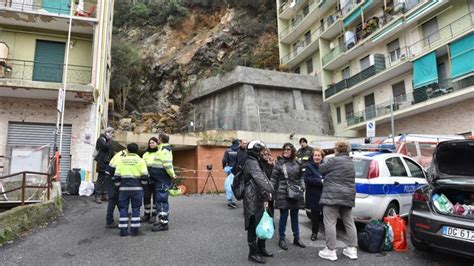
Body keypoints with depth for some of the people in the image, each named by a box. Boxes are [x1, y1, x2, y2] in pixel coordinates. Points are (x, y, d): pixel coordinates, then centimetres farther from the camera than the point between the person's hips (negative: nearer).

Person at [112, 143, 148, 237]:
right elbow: (145, 176, -7)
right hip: (136, 187, -1)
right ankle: (134, 229, 8)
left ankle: (123, 229, 8)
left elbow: (116, 176, 2)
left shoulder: (121, 160, 5)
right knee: (136, 208, 7)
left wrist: (118, 185, 15)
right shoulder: (140, 160, 0)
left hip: (124, 187, 1)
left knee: (123, 208, 8)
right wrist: (142, 183, 9)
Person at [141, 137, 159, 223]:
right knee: (146, 196, 5)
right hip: (147, 178, 4)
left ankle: (154, 215, 12)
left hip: (156, 178, -4)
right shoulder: (145, 154, 16)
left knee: (155, 197, 3)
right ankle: (147, 214, 17)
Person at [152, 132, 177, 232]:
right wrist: (172, 174, 14)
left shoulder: (164, 149, -15)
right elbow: (167, 164, 19)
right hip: (160, 179, 10)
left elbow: (167, 164, -23)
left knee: (161, 199, -6)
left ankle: (164, 223, -1)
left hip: (162, 179, -10)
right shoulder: (163, 149, 18)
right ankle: (161, 219, 27)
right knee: (159, 199, 17)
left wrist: (172, 175, -15)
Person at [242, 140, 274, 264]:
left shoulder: (254, 162, 18)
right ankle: (253, 253, 10)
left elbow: (263, 178, 17)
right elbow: (260, 180, -26)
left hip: (258, 200, 10)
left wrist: (268, 192, 6)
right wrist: (266, 195, -27)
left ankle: (261, 249, 30)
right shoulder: (252, 163, -15)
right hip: (253, 201, -10)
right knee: (254, 227, 0)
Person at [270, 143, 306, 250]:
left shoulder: (297, 164, 8)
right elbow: (273, 179, -2)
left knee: (295, 216, 13)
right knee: (283, 216, 1)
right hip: (283, 194, -3)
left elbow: (301, 177, 15)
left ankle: (296, 238, 26)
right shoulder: (279, 163, -2)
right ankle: (282, 239, 15)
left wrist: (302, 187, -1)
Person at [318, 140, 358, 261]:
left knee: (330, 223, -3)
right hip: (348, 196, 9)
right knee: (349, 222, 14)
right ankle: (352, 249, 19)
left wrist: (323, 162, 18)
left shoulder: (334, 160, -11)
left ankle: (331, 251, 0)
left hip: (333, 196, -8)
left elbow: (320, 170, -2)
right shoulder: (350, 162, 16)